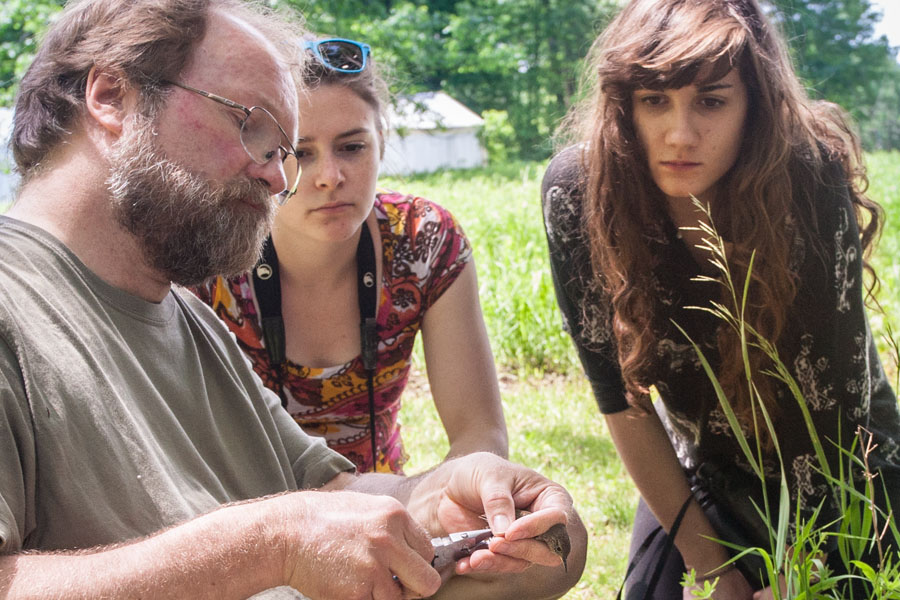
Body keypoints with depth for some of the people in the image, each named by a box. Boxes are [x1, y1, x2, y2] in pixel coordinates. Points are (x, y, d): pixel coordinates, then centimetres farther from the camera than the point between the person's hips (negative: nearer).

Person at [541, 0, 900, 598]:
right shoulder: (577, 190, -23)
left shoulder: (811, 183, -29)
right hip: (696, 473, 2)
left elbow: (832, 398, -25)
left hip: (842, 482, -1)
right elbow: (619, 393, -17)